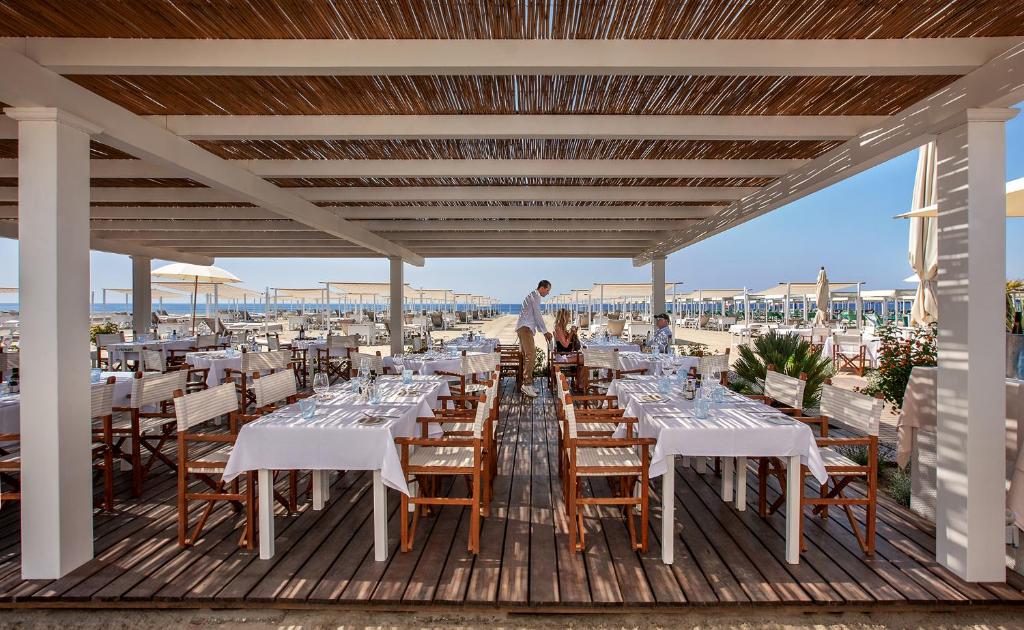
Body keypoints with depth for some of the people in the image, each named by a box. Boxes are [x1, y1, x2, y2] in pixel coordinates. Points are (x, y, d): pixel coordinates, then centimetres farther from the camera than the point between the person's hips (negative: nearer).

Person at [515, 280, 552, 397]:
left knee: (528, 356, 7)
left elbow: (535, 317, 28)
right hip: (525, 327, -11)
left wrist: (543, 332, 27)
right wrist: (545, 331, -4)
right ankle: (527, 384, -21)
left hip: (525, 328, 11)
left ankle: (527, 384, 7)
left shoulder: (534, 297, 25)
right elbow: (538, 315, -10)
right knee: (531, 355, -18)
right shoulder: (535, 296, -6)